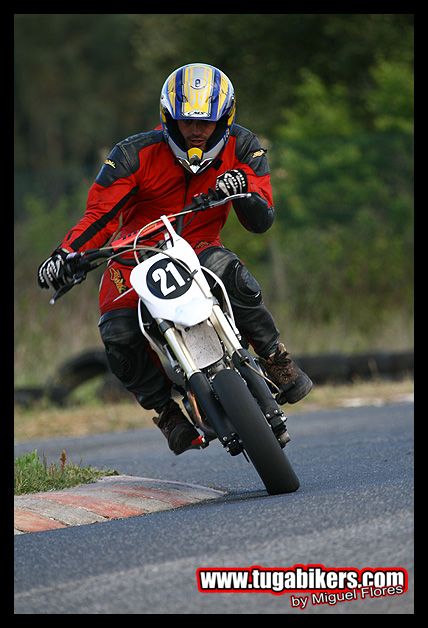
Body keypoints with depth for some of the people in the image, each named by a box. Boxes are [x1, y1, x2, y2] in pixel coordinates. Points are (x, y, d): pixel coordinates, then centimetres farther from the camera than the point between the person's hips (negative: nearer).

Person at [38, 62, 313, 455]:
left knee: (233, 275, -36)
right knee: (119, 336, -26)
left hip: (199, 247, 0)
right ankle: (167, 411, -5)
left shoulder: (243, 150, -9)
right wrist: (66, 254, -33)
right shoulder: (136, 154, -15)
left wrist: (244, 189, -35)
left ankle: (277, 361, -19)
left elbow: (261, 223, -13)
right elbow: (100, 213, -16)